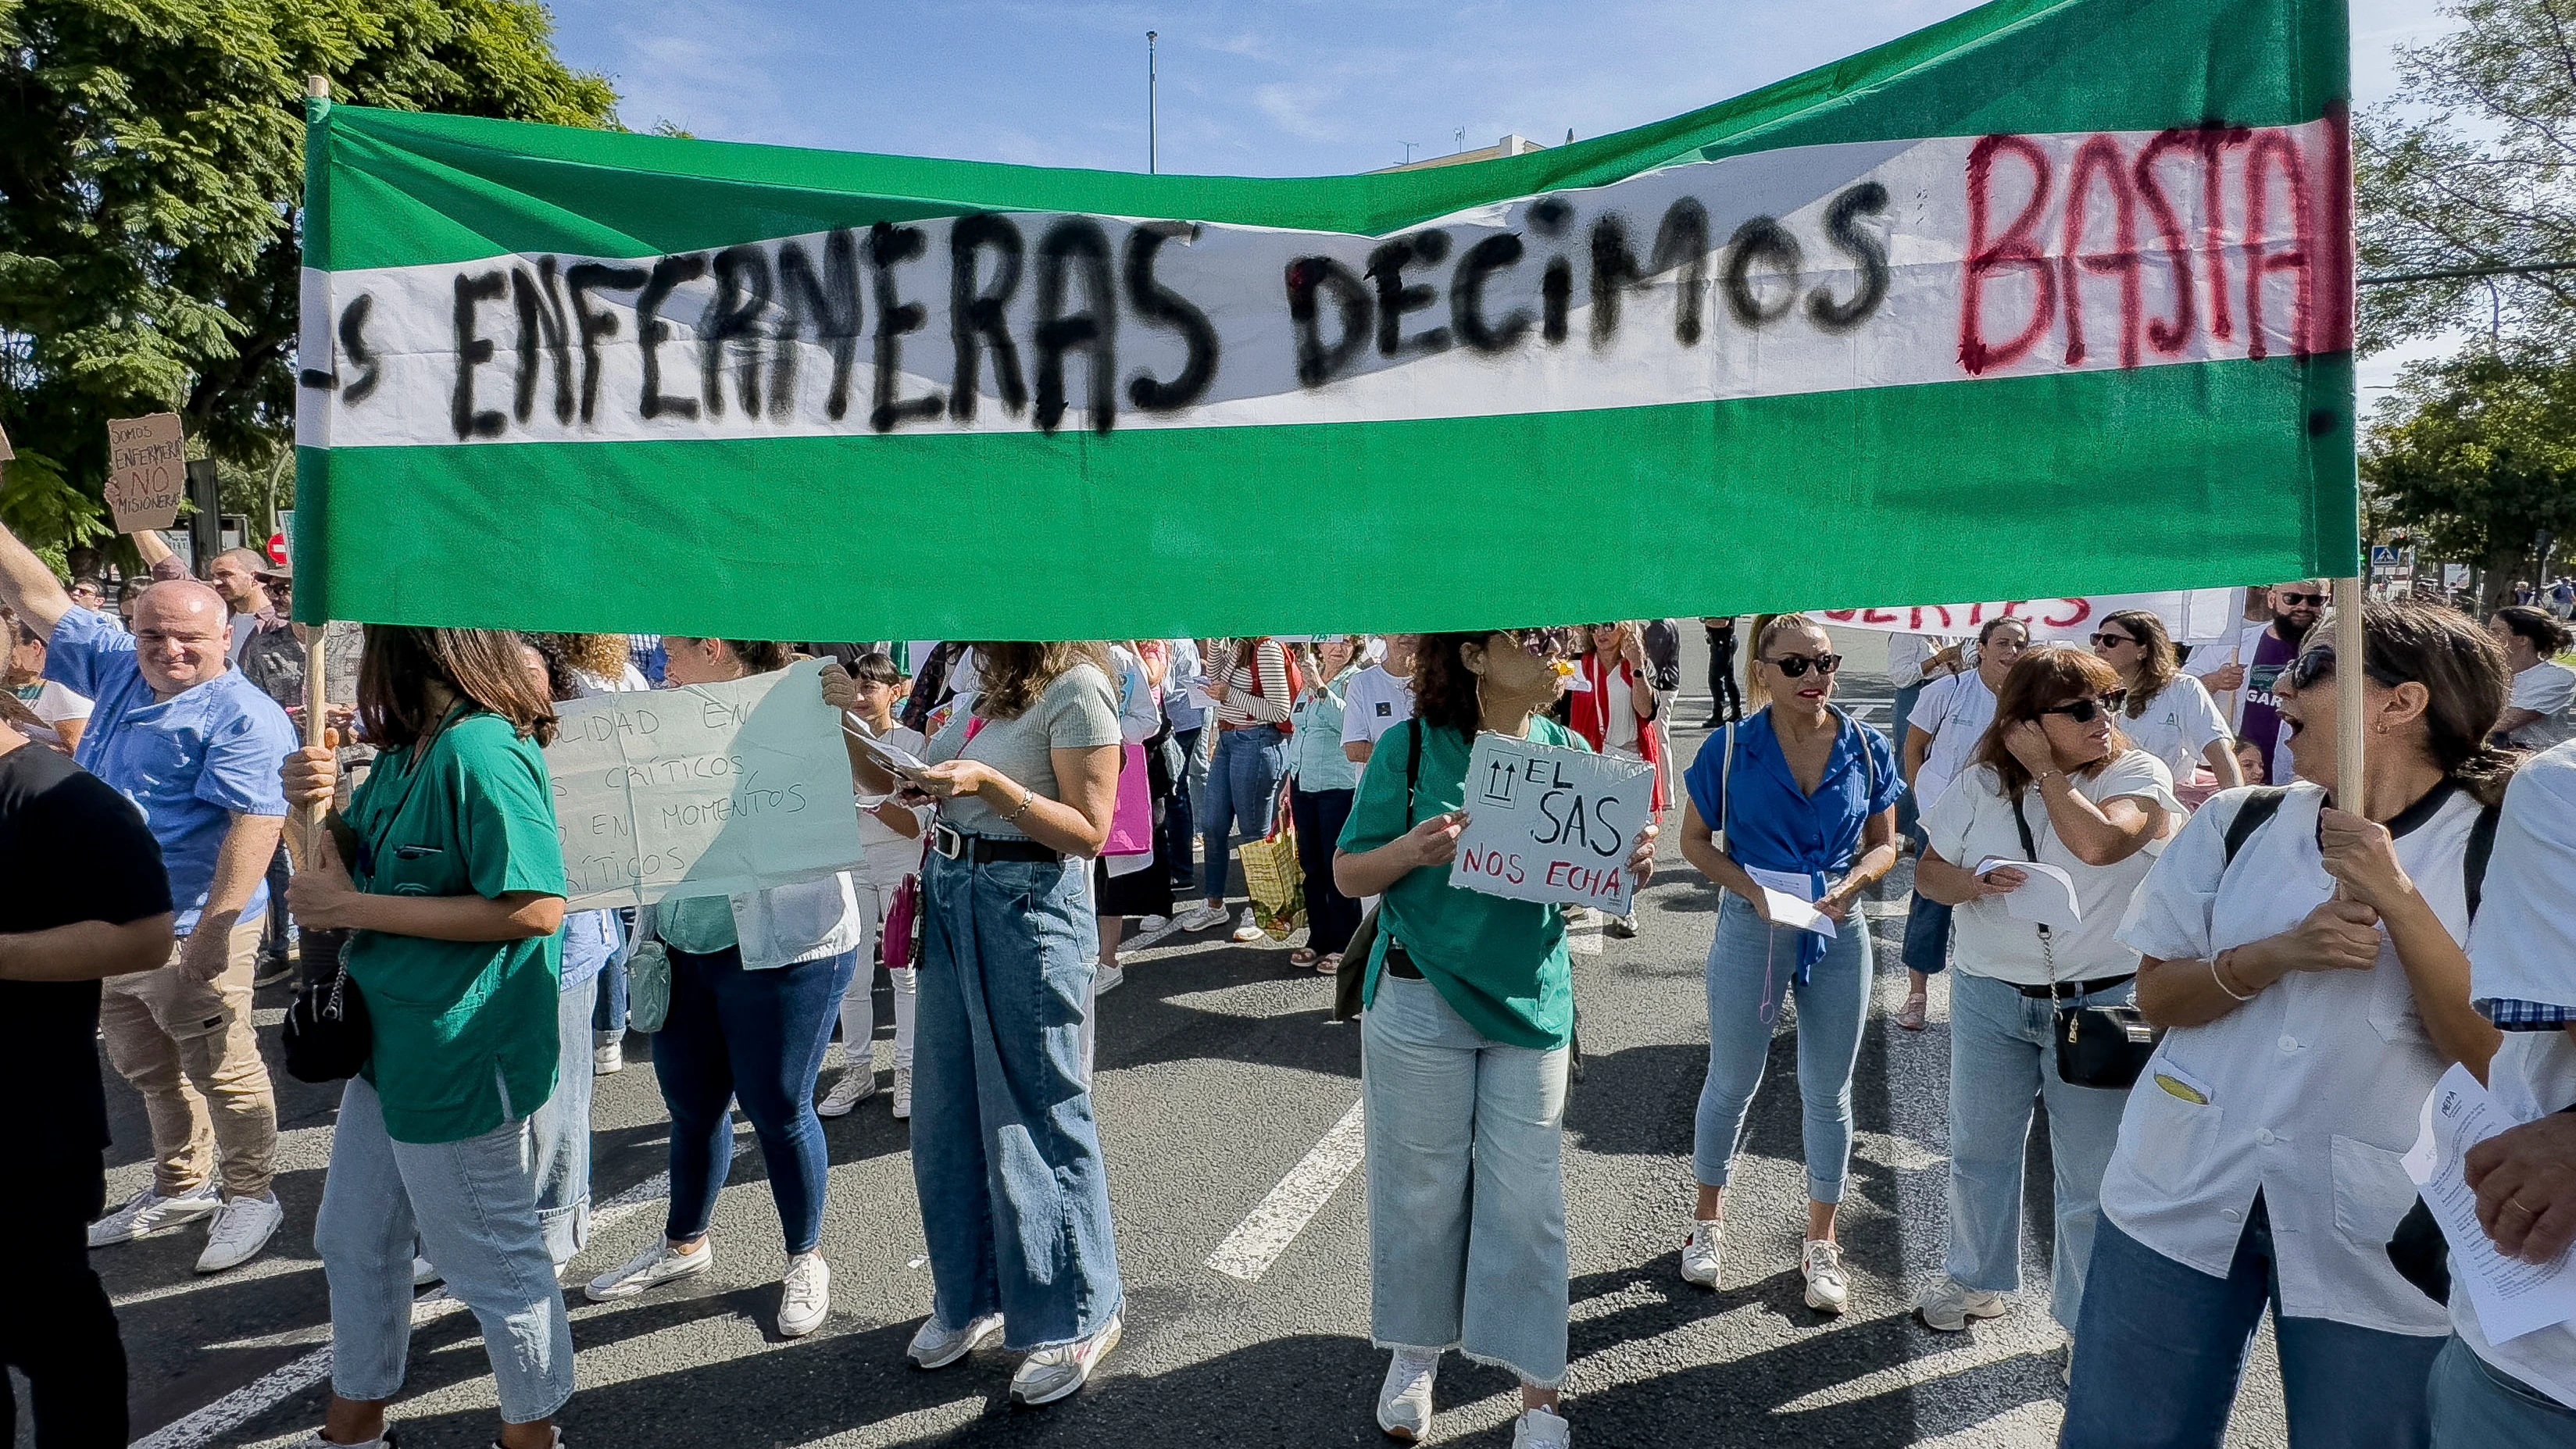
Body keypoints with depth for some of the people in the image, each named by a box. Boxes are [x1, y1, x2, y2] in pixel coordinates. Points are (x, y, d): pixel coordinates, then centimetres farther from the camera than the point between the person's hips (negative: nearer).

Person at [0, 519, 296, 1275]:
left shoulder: (243, 716, -17)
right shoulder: (119, 668, 8)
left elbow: (257, 822, -25)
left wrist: (213, 928, -31)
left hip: (188, 933, -9)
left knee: (222, 1071, 1)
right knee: (146, 1069, 20)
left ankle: (251, 1196, 17)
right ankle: (180, 1186, 36)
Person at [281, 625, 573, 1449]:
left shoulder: (480, 750, -22)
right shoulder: (405, 751, 8)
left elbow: (536, 908, -28)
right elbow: (354, 864, 17)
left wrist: (354, 908, -22)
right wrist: (319, 806, -4)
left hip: (459, 1060, -10)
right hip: (391, 1043, 10)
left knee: (494, 1264, 8)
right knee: (353, 1244, 24)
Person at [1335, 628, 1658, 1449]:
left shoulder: (1566, 750, 1)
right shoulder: (1412, 747, -9)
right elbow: (1348, 875, -5)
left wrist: (1633, 862, -15)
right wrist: (1411, 850, -24)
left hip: (1531, 1005, 2)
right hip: (1422, 1004, -2)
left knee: (1527, 1200, 6)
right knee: (1424, 1189, 11)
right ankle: (1413, 1355, 34)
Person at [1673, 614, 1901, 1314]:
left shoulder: (1867, 748, -4)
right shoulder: (1731, 748, -10)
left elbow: (1884, 843, 4)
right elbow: (1695, 841, -3)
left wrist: (1853, 881, -17)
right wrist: (1752, 888, -18)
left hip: (1839, 933, 2)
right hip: (1752, 928, -2)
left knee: (1828, 1092, 12)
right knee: (1731, 1083, 12)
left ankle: (1821, 1242, 30)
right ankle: (1708, 1220, 33)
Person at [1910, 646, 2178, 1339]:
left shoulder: (2138, 775, -7)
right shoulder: (1982, 783, 1)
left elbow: (2096, 844, -26)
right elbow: (1929, 872, 4)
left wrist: (2046, 769, -15)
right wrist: (1975, 884, -17)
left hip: (2099, 1003, -3)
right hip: (1989, 997, 3)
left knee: (2093, 1176, 4)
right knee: (1980, 1151, 18)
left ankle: (2090, 1317, 24)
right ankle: (1977, 1280, 40)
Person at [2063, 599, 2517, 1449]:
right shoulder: (2236, 821, 1)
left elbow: (2499, 1059, -14)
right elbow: (2156, 994, 1)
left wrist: (2396, 897, -23)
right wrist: (2278, 951, -17)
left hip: (2376, 1240, -3)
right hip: (2183, 1194, 3)